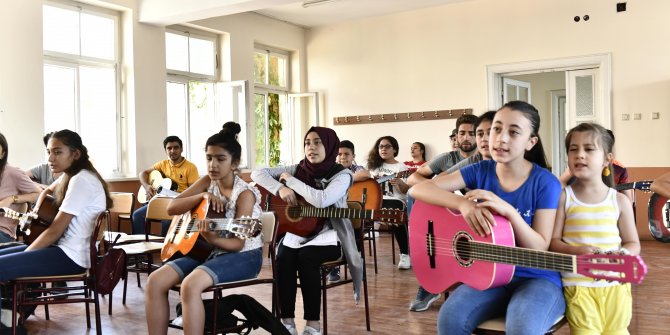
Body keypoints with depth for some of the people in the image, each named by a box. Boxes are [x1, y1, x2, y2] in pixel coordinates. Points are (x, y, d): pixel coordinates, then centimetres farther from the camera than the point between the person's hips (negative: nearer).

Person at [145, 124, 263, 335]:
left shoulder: (244, 194, -16)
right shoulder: (208, 182, 3)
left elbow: (238, 243, -19)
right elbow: (171, 208, 0)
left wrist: (213, 239, -39)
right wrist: (202, 196, -15)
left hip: (243, 256, -7)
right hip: (210, 252, 7)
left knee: (190, 284, -34)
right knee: (155, 281, -13)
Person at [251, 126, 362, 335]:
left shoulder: (342, 175, -9)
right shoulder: (298, 169, 4)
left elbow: (321, 200, -28)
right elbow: (258, 173, 1)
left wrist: (290, 180, -18)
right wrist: (280, 188, -18)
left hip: (327, 236, -3)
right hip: (297, 233, 4)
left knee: (305, 256, -33)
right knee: (283, 258, -28)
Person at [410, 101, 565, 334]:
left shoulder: (545, 183, -9)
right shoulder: (481, 171, -1)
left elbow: (540, 249, -12)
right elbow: (419, 189, -9)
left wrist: (509, 212, -28)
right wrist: (464, 203, -25)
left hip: (536, 279, -2)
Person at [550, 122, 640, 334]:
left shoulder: (620, 201, 3)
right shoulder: (563, 197, -3)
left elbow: (633, 244, 8)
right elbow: (552, 242, -4)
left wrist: (622, 254, -13)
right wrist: (577, 251, -22)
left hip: (615, 283, 2)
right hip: (578, 284, -2)